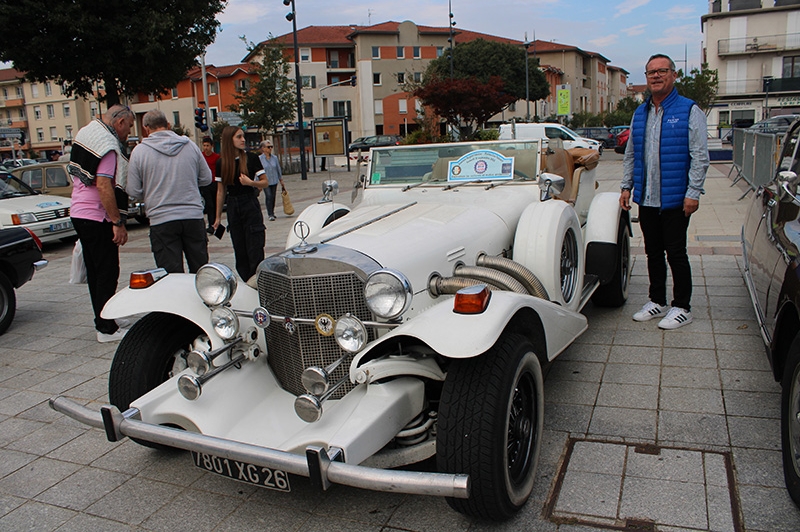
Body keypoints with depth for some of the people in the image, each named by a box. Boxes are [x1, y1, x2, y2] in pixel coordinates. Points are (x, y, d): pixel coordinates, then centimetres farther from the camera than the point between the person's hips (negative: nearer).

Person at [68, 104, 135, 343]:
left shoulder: (86, 133, 13)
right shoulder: (108, 145, -17)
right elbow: (103, 185, -24)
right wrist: (118, 222, -23)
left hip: (79, 213, 10)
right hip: (97, 218, -10)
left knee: (95, 272, 15)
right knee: (107, 273, -4)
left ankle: (102, 321, 24)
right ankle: (107, 329, 0)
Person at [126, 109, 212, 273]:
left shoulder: (139, 151, -3)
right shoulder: (190, 145, 3)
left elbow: (133, 190, -2)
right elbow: (206, 178, 10)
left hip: (161, 220, -2)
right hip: (193, 216, 2)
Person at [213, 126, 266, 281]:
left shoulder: (252, 158, -3)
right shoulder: (221, 163, 5)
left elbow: (265, 182, 1)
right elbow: (221, 191, 10)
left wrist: (251, 183, -20)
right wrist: (218, 217, 11)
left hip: (251, 206, -3)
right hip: (233, 208, 3)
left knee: (255, 250, -7)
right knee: (240, 252, 6)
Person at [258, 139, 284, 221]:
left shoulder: (274, 158, 4)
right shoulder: (259, 158, -6)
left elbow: (278, 169, 12)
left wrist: (281, 180, 16)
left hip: (274, 181, 3)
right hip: (265, 181, -3)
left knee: (273, 197, 8)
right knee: (268, 196, -13)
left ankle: (272, 212, 24)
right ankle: (270, 215, -8)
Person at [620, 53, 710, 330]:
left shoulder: (689, 111, -4)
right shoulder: (640, 113, 13)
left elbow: (700, 157, -9)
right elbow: (630, 155, 20)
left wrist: (693, 193, -15)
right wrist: (626, 186, 13)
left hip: (675, 199, -5)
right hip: (646, 198, 6)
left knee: (675, 253, 0)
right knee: (653, 252, 13)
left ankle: (681, 307, 13)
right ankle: (657, 301, 25)